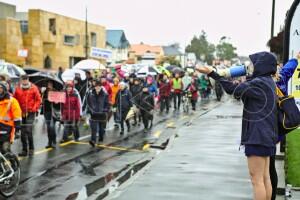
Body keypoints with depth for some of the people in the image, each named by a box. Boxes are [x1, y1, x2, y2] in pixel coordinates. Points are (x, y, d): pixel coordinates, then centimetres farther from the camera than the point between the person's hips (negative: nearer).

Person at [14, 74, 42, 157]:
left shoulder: (33, 88, -2)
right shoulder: (18, 89, 6)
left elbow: (38, 100, -1)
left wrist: (34, 108, -11)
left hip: (30, 113, -4)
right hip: (21, 113, 4)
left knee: (28, 130, -13)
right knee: (23, 132, 7)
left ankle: (31, 148, 4)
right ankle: (24, 150, 17)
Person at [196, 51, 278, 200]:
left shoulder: (259, 83, -17)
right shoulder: (268, 82, 13)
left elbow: (233, 89, -18)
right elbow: (243, 88, 14)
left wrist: (212, 73, -14)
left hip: (257, 136, -10)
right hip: (266, 135, 10)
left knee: (257, 179, -3)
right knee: (265, 178, 14)